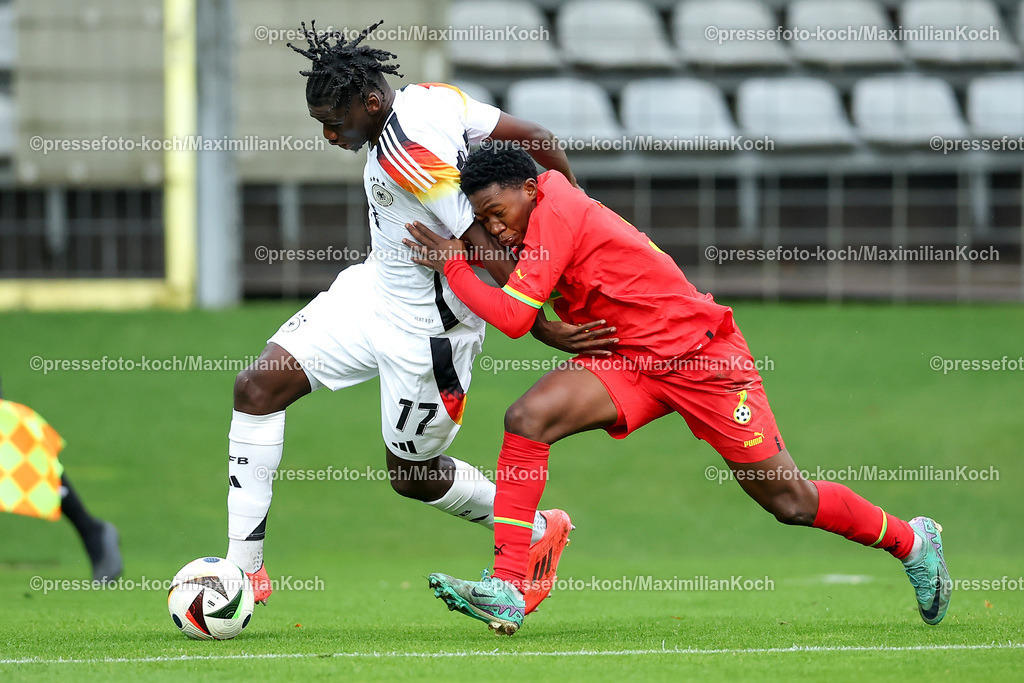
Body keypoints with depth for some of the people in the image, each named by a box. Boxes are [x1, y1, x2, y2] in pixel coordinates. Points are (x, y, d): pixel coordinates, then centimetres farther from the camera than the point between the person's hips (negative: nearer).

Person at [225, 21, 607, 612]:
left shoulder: (404, 158, -32)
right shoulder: (431, 97, -7)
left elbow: (486, 250, -28)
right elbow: (538, 140, -2)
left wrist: (544, 329, -22)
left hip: (424, 330, -9)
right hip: (371, 291, 9)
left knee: (412, 475, 11)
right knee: (258, 388, -1)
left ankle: (539, 534, 36)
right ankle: (246, 567, 5)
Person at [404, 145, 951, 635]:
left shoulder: (553, 214, -21)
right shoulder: (555, 204, 4)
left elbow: (512, 317, -25)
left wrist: (453, 266, -16)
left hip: (701, 356, -8)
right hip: (630, 358, 8)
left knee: (791, 503, 0)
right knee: (527, 419, -14)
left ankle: (913, 541, 25)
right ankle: (506, 592, -16)